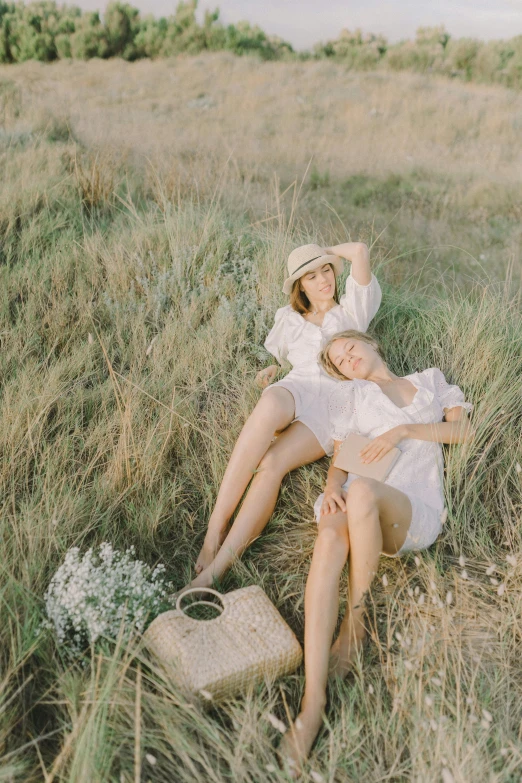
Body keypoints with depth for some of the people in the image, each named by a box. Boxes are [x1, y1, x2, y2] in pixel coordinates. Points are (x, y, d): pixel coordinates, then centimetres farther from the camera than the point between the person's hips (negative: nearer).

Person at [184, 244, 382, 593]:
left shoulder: (351, 310, 20)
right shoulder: (289, 319, 29)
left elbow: (360, 250, 9)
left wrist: (327, 252, 24)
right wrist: (272, 369, 21)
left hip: (338, 401, -2)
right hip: (296, 388, 2)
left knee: (272, 463, -32)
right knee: (270, 406, -40)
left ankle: (214, 570, -38)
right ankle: (215, 528, -41)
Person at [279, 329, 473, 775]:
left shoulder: (431, 380, 26)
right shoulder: (350, 394, 26)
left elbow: (462, 430, 10)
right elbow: (341, 458, 15)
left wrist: (404, 429, -5)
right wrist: (332, 487, -9)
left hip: (417, 511, -1)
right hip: (359, 506, 1)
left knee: (362, 491, -38)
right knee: (330, 538, -37)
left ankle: (356, 622, -19)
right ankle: (313, 704, -41)